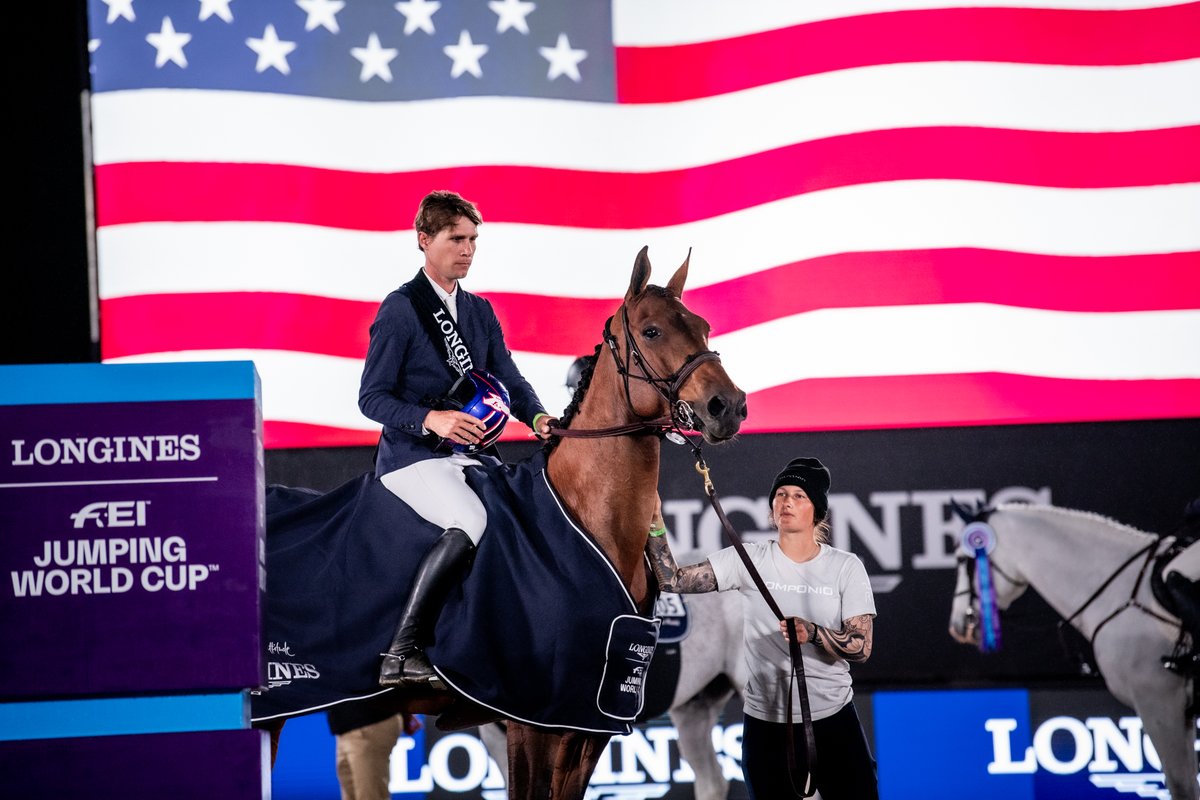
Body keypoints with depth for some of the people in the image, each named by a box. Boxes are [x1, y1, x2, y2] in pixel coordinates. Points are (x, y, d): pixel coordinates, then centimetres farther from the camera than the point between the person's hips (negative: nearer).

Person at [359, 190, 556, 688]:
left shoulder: (480, 311, 17)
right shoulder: (400, 309, -5)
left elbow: (509, 381, 12)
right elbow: (372, 397, -9)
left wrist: (537, 417, -11)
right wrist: (431, 419, -27)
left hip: (470, 454, 7)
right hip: (412, 457, -7)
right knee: (469, 524, -33)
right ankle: (402, 655, -30)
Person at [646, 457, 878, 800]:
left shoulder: (846, 567, -1)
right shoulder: (748, 560, 1)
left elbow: (861, 647, -9)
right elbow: (672, 580, -5)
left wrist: (813, 633, -27)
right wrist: (655, 524, -16)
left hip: (834, 720, -1)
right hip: (766, 723, 1)